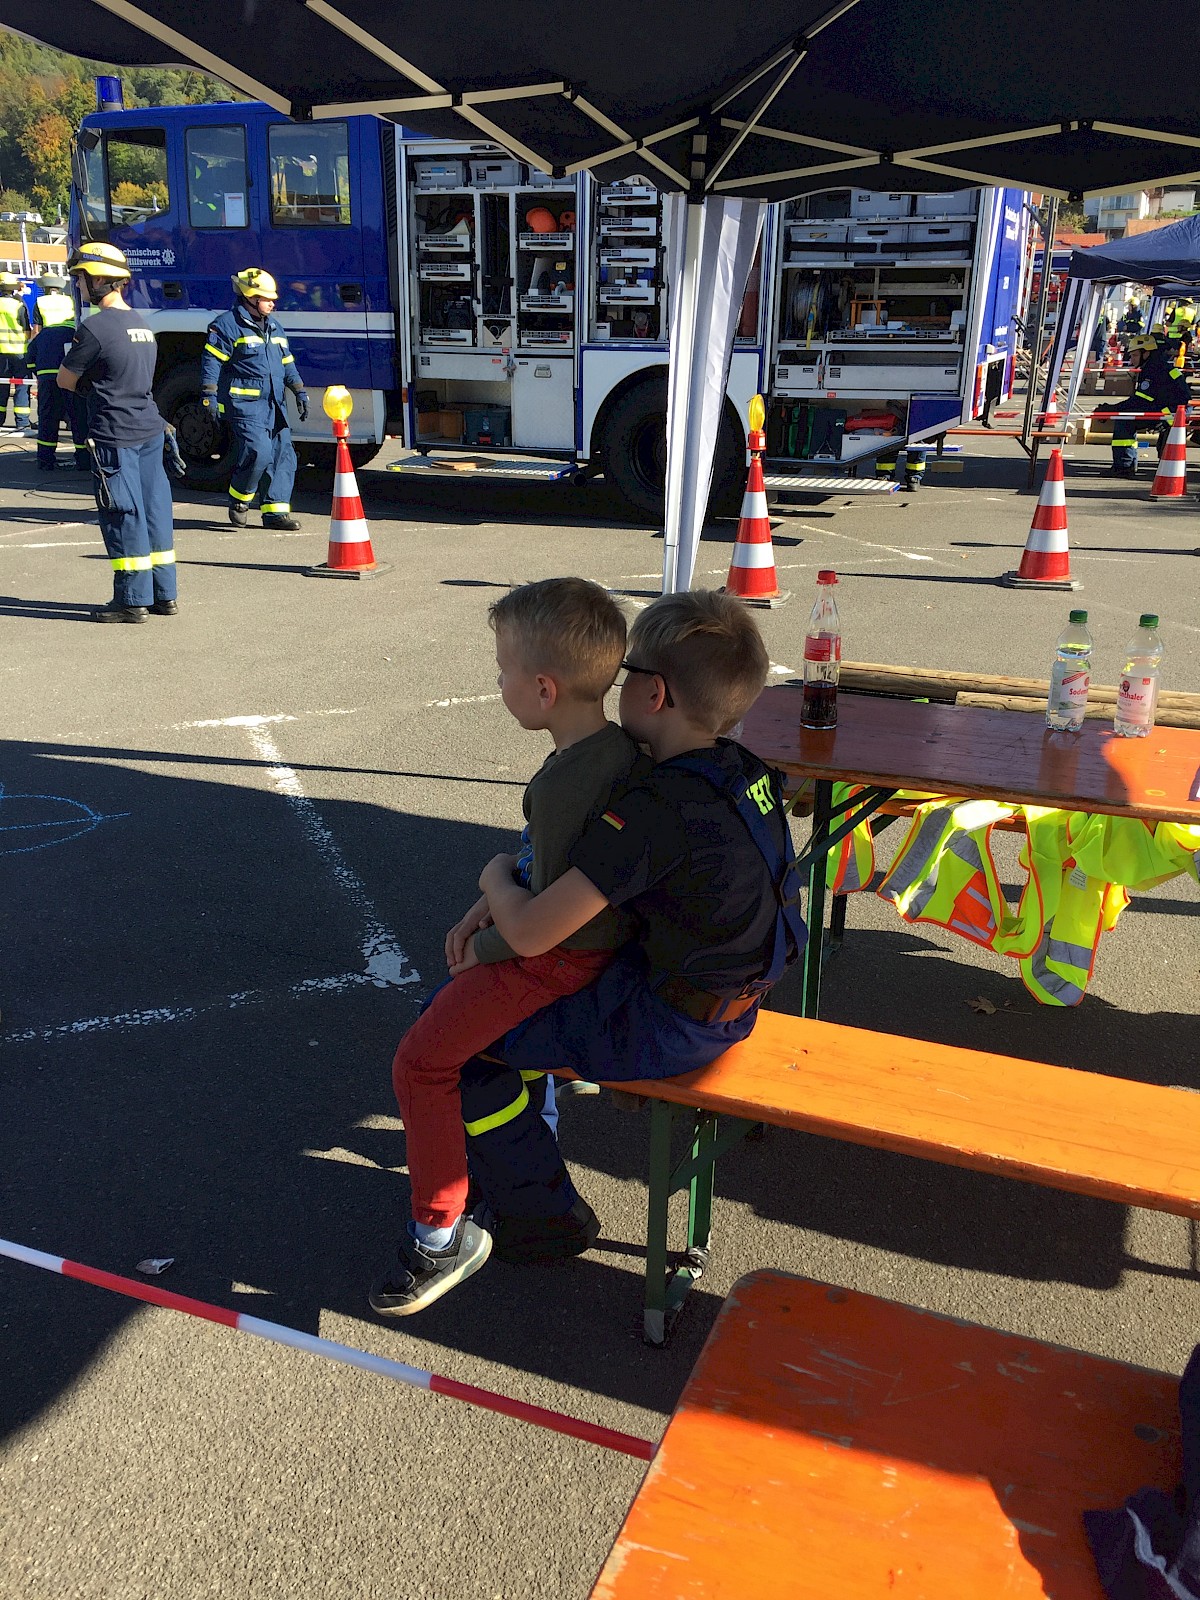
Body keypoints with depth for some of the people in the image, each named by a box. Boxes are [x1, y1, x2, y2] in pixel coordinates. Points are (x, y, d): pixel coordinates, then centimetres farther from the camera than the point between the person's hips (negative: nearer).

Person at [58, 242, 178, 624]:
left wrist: (85, 379, 13)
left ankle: (133, 600, 2)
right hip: (150, 429, 8)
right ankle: (163, 594, 16)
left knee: (123, 515, -2)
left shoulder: (94, 327, -13)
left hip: (115, 436, -8)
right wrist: (93, 381, 10)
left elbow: (65, 380, -6)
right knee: (154, 510, 10)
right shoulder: (142, 324, 12)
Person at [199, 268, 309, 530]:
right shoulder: (227, 324, -4)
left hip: (275, 406, 8)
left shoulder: (274, 328, 19)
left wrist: (300, 393, 19)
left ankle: (275, 510, 4)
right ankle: (239, 499, 3)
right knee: (258, 452, -20)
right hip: (244, 403, -8)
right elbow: (211, 362, -7)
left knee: (283, 454, 0)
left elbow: (287, 364, 26)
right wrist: (210, 397, -13)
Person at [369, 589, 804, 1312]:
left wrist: (498, 877, -6)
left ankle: (547, 1215, 17)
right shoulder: (744, 771, 0)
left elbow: (530, 933, -28)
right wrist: (493, 906, 3)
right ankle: (512, 1158, 37)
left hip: (668, 1024, -9)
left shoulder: (655, 811, -30)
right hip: (725, 992, 9)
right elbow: (583, 860, 9)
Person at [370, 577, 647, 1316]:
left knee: (422, 1061, -4)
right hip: (606, 931, 10)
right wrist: (485, 909, 8)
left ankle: (443, 1233, 7)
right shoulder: (621, 744, -3)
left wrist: (483, 948, -7)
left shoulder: (561, 782, -31)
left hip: (558, 958, -10)